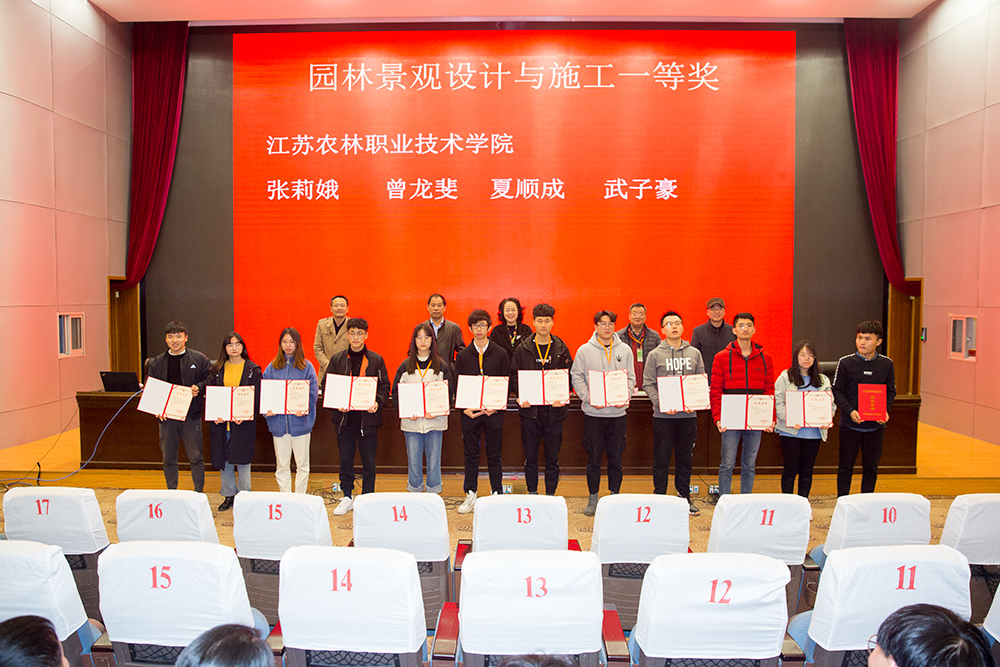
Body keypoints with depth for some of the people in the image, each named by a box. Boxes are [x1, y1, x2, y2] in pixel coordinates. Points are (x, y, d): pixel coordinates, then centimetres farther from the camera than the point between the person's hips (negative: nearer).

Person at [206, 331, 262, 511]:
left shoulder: (253, 370, 1)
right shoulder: (217, 369, 9)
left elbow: (256, 396, -3)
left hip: (243, 422, -3)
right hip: (221, 421, 3)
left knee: (242, 459, 0)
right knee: (223, 460, 9)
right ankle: (229, 495, 22)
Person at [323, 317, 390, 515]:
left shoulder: (376, 360, 3)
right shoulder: (337, 359, 6)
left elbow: (384, 386, 3)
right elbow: (327, 385, 7)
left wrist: (378, 403, -15)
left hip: (368, 417, -1)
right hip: (345, 417, 1)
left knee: (368, 460, 4)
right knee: (345, 458, 8)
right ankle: (347, 497, 22)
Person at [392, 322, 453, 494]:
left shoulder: (441, 366, 4)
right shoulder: (405, 366, 6)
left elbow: (450, 392, 0)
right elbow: (396, 392, 4)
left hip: (435, 420, 0)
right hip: (411, 421, 1)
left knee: (434, 461, 5)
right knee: (413, 462, 6)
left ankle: (433, 493, 18)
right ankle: (414, 492, 20)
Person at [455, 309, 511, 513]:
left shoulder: (500, 354, 2)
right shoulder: (463, 356, 5)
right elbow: (457, 385, 5)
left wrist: (496, 406, -11)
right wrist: (465, 409, -8)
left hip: (493, 412, -1)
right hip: (469, 413, 1)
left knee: (494, 456, 6)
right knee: (471, 456, 8)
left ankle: (497, 495, 16)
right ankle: (471, 495, 18)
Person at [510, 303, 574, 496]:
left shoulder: (561, 349, 4)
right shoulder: (523, 349, 4)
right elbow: (513, 376, 5)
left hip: (554, 409, 0)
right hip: (530, 409, 0)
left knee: (552, 457, 7)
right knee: (530, 456, 7)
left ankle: (550, 494, 18)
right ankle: (532, 493, 20)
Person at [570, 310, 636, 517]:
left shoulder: (625, 350, 6)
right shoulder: (584, 350, 0)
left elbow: (631, 378, 8)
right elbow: (577, 377, -1)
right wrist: (589, 398, -14)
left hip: (618, 412, 2)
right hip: (593, 413, -1)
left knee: (616, 458, 8)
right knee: (594, 458, 5)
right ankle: (593, 498, 16)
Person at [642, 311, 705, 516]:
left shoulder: (695, 354, 9)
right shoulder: (655, 355, 1)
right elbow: (648, 384, -3)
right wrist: (662, 404, -16)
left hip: (688, 415, 3)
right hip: (663, 416, -2)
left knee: (685, 459, 11)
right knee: (661, 460, 3)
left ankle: (684, 497, 23)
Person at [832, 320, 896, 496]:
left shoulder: (886, 364, 3)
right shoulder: (845, 362, -4)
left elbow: (891, 391, 10)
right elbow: (837, 391, -2)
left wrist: (885, 411, -8)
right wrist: (850, 411, -17)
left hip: (875, 425, 2)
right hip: (850, 424, -2)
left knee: (871, 468, 11)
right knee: (846, 467, 5)